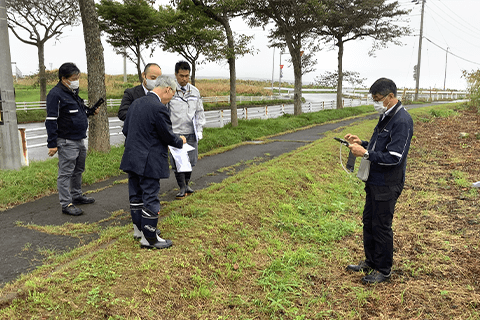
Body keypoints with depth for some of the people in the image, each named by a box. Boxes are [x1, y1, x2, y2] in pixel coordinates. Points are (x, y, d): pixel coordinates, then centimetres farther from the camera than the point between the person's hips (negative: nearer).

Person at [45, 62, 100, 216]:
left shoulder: (73, 91, 14)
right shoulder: (55, 94, -14)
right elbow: (51, 120, -17)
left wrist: (90, 111, 7)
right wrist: (52, 144, -19)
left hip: (79, 139, 9)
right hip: (66, 142, -9)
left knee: (78, 170, 19)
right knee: (65, 173, -2)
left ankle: (77, 196, 34)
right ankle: (66, 204, 4)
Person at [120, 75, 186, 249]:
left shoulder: (136, 103, 8)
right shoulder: (159, 108, -18)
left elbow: (126, 130, 14)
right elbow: (168, 136, -13)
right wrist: (180, 141, 6)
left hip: (132, 159, 9)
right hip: (149, 162, -9)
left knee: (136, 197, 17)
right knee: (150, 199, 2)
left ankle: (141, 228, 33)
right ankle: (149, 238, 12)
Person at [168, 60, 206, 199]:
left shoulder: (195, 91, 8)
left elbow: (200, 111, 15)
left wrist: (200, 129, 7)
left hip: (191, 133, 4)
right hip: (175, 133, -3)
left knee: (191, 160, 9)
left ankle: (187, 183, 28)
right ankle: (182, 187, 12)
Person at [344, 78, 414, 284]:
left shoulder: (402, 121, -19)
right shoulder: (386, 117, 12)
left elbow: (394, 157, -24)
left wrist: (366, 154, -23)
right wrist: (362, 143, 6)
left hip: (387, 185, -9)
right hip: (375, 181, 9)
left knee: (381, 226, 2)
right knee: (369, 221, 17)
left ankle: (383, 270, 20)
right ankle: (370, 262, 34)